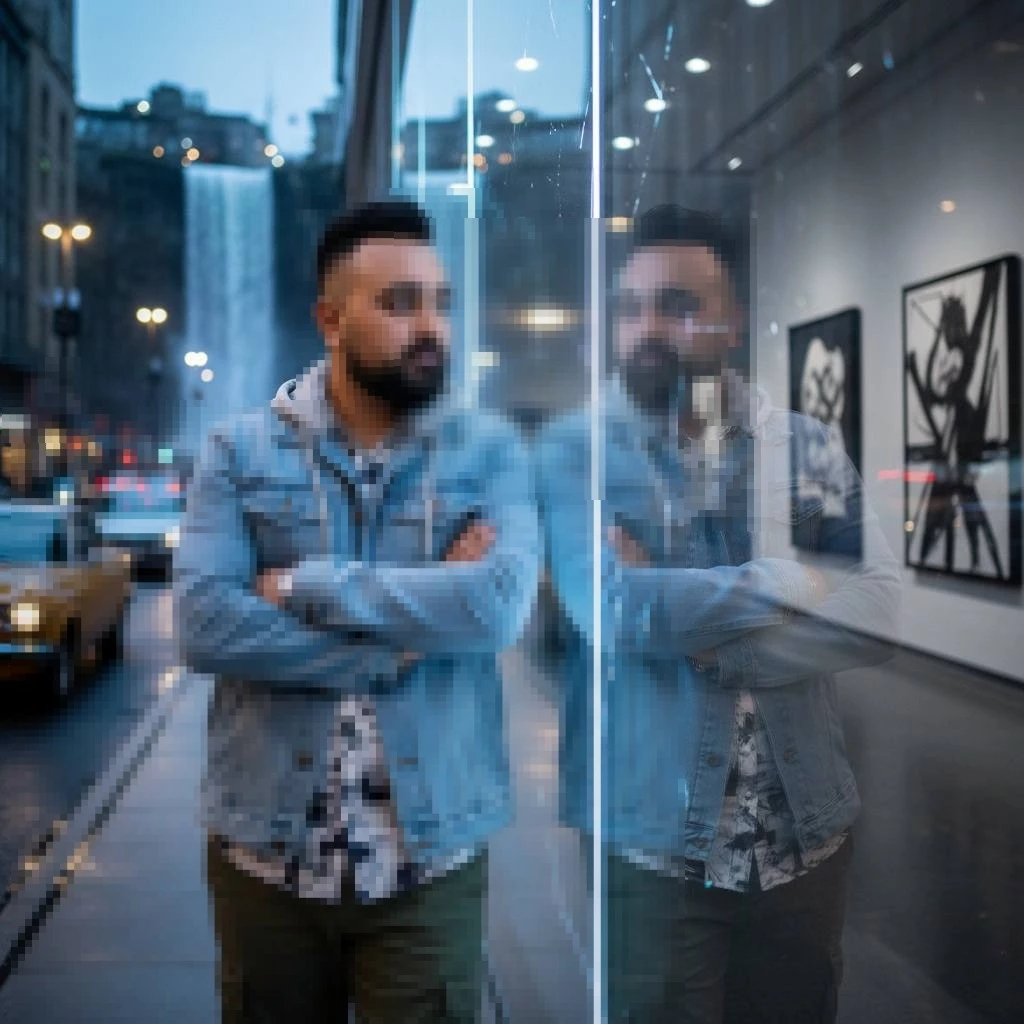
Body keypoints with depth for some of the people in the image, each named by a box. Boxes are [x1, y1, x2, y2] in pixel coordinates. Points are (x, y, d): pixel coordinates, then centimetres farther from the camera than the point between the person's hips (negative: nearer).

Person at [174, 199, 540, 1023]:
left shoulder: (491, 450, 0)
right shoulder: (240, 451, 0)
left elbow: (498, 606, -17)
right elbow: (203, 623, -13)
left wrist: (306, 585, -14)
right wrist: (414, 627, -16)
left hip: (431, 857, -1)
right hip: (265, 851, 1)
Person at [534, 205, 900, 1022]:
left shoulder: (806, 446, 4)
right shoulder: (575, 452, -4)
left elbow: (876, 612, -9)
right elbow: (614, 609, -21)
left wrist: (701, 633, -17)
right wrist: (792, 580, -12)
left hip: (806, 837, 4)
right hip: (652, 841, -3)